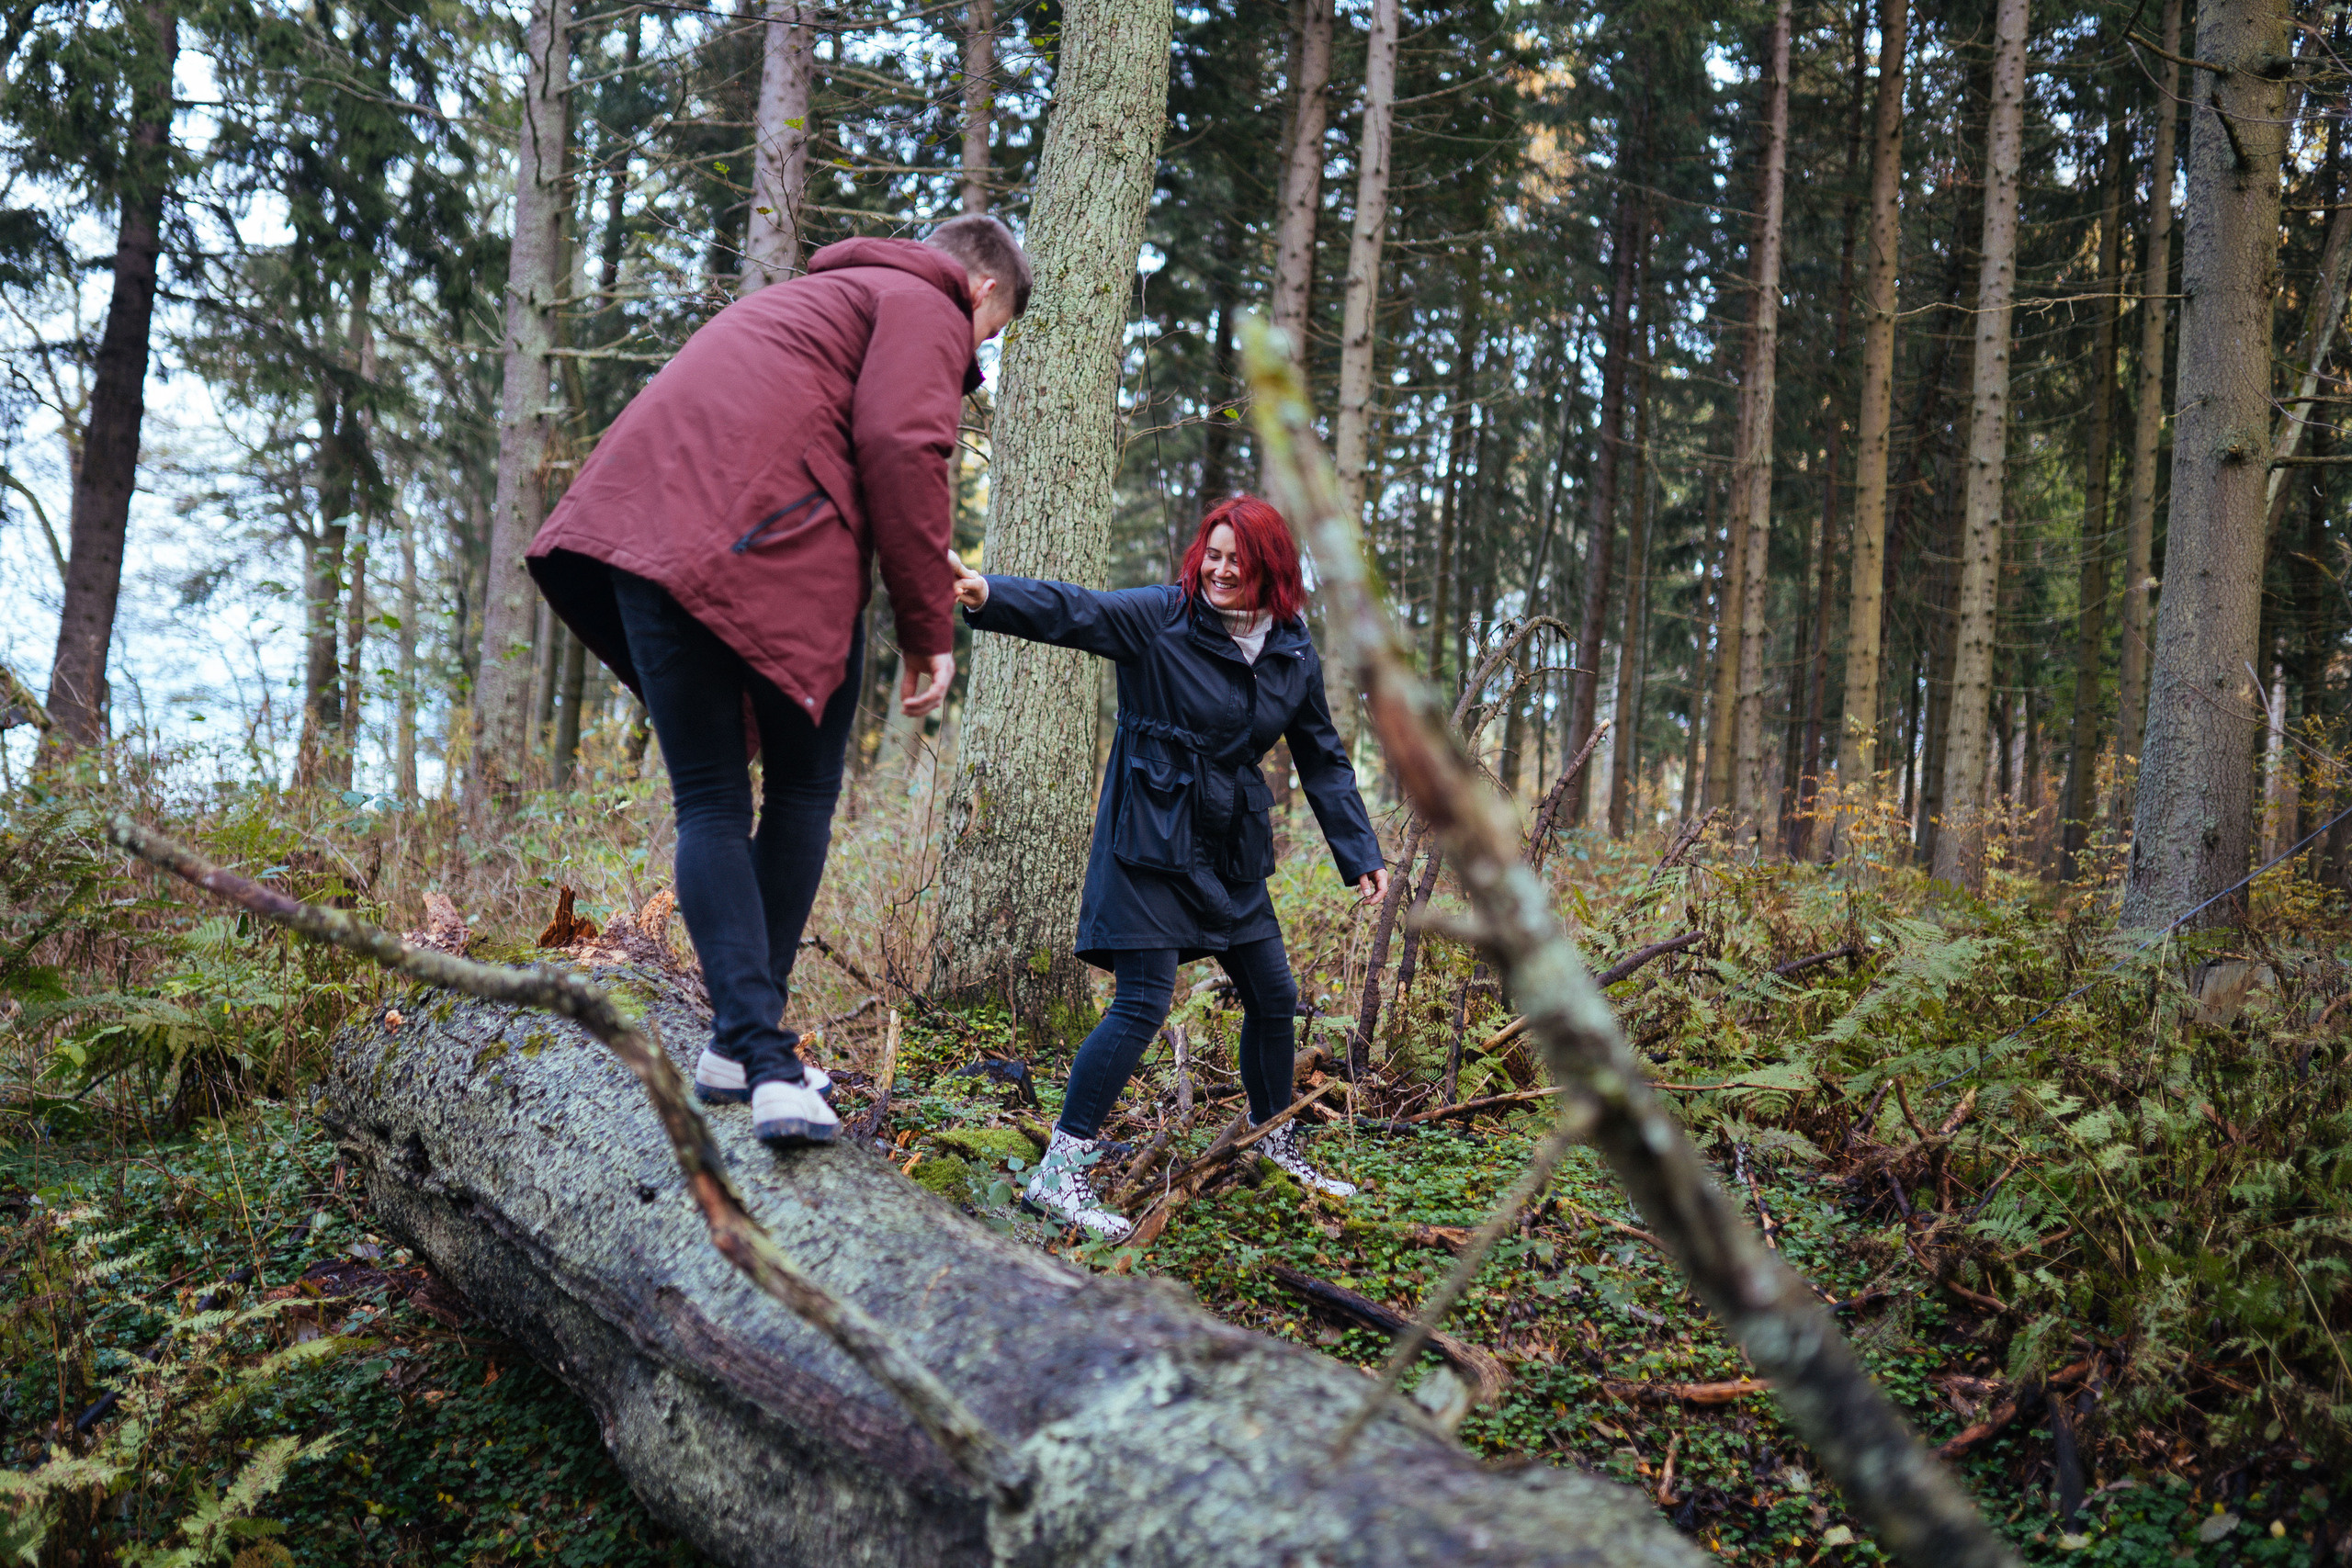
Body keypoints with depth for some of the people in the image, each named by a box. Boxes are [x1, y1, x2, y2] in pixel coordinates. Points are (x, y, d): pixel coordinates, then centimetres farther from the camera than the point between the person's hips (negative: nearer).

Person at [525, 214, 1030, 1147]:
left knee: (708, 803, 5)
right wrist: (928, 628, -4)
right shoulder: (926, 308, 10)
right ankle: (747, 1042, 6)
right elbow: (900, 450, -6)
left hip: (639, 509, 7)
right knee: (802, 790, 8)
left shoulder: (821, 293, 36)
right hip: (769, 542, -7)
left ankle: (756, 1051, -6)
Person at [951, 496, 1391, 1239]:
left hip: (1231, 851, 6)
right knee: (1142, 1003, -13)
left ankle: (1275, 1144, 34)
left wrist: (1361, 855, 12)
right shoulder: (1160, 618, -11)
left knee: (1273, 995, 13)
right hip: (1151, 842, -6)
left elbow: (1324, 762, 13)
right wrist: (990, 595, -47)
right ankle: (1060, 1170, -7)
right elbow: (1071, 610, -27)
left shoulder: (1295, 656, 4)